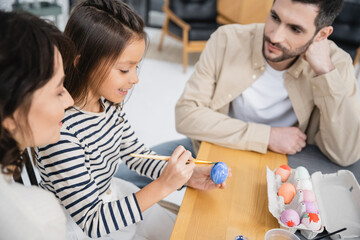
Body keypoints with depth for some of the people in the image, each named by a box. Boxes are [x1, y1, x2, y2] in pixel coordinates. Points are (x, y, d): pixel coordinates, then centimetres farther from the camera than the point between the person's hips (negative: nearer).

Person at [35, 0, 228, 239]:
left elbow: (136, 153, 3)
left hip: (111, 196, 7)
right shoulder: (60, 130, -35)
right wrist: (162, 186, -34)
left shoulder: (110, 102, -12)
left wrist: (189, 176, -10)